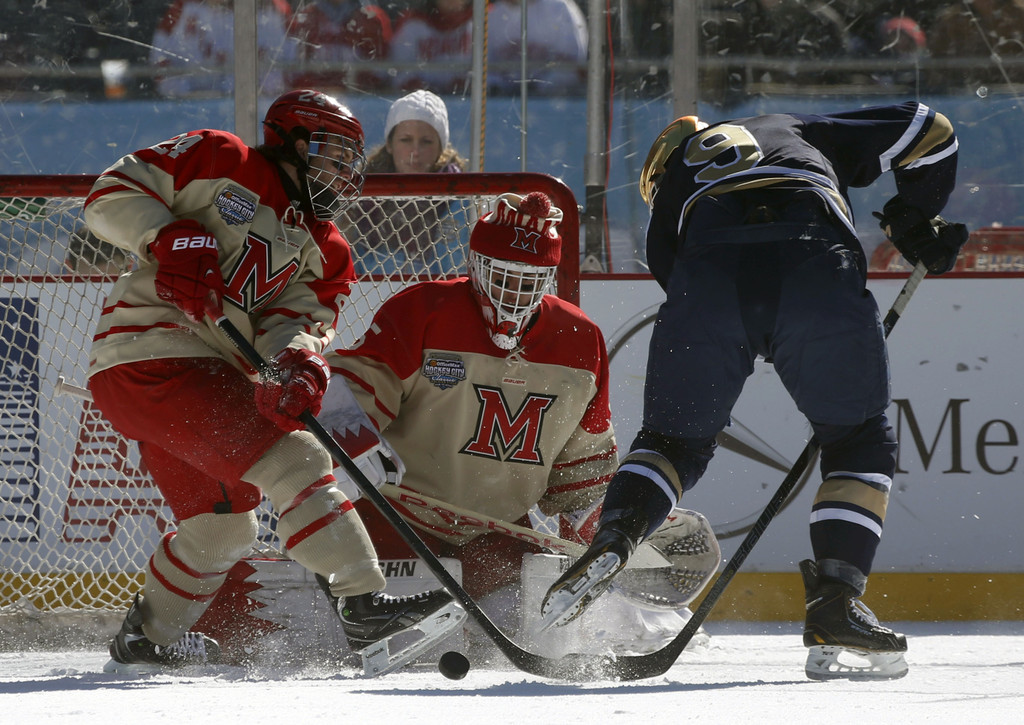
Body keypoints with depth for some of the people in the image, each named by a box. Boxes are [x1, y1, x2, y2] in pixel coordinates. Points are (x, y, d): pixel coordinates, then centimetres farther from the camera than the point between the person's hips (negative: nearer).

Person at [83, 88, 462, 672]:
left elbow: (296, 321, -1)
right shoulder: (220, 163, -1)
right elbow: (112, 195, -4)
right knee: (295, 459, -20)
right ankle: (364, 606, -26)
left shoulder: (325, 254, 16)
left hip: (213, 376, 9)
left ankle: (148, 640, 43)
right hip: (150, 355, -9)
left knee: (223, 526, 22)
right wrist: (173, 239, -20)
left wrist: (300, 366, -24)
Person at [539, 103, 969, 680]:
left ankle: (612, 540, -6)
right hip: (817, 260, -1)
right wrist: (915, 221, 53)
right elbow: (928, 131, 38)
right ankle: (835, 605, 3)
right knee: (862, 442, 17)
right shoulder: (801, 131, 41)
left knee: (678, 438, 21)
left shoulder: (675, 166, 38)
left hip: (709, 275, 1)